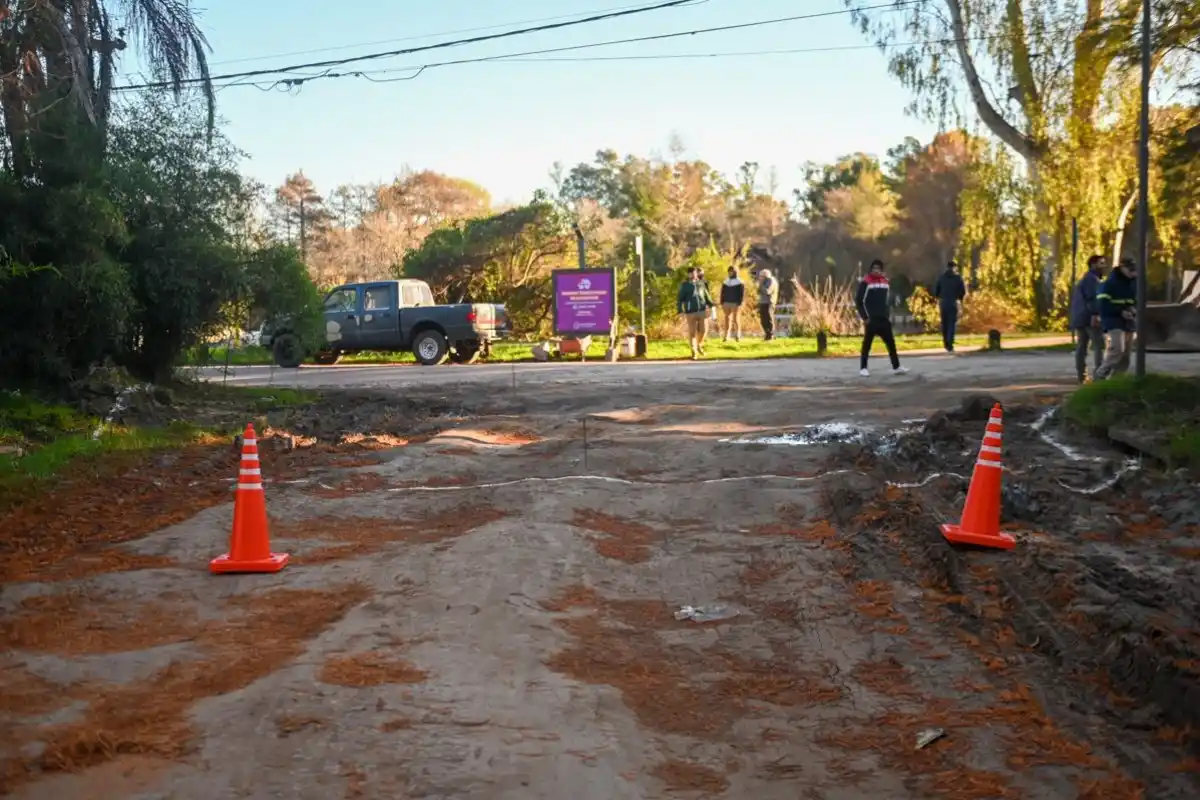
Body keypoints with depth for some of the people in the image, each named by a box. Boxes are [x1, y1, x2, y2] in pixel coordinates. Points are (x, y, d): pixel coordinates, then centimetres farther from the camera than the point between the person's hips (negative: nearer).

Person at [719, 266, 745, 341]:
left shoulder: (740, 283, -1)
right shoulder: (725, 282, 13)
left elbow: (742, 294, -6)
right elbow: (722, 293, 12)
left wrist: (739, 303, -16)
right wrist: (722, 303, 3)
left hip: (735, 304, -4)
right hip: (726, 303, 4)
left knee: (736, 320, -4)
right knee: (727, 319, 4)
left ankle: (737, 336, -2)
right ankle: (726, 336, 5)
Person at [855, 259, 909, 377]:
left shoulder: (885, 281, 11)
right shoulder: (865, 282, -7)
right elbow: (858, 300, -9)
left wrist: (888, 315, 12)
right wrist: (865, 317, -11)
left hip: (884, 318, 6)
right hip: (871, 319, -6)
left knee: (891, 342, 5)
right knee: (867, 344, -1)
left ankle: (896, 367, 10)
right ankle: (863, 368, 7)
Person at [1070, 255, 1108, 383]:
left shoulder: (1085, 279, 24)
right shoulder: (1092, 279, -8)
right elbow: (1092, 298, -20)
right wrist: (1095, 314, -28)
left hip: (1079, 318, 10)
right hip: (1090, 318, -10)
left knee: (1081, 347, 6)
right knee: (1099, 346, -10)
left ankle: (1082, 376, 6)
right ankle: (1098, 374, -17)